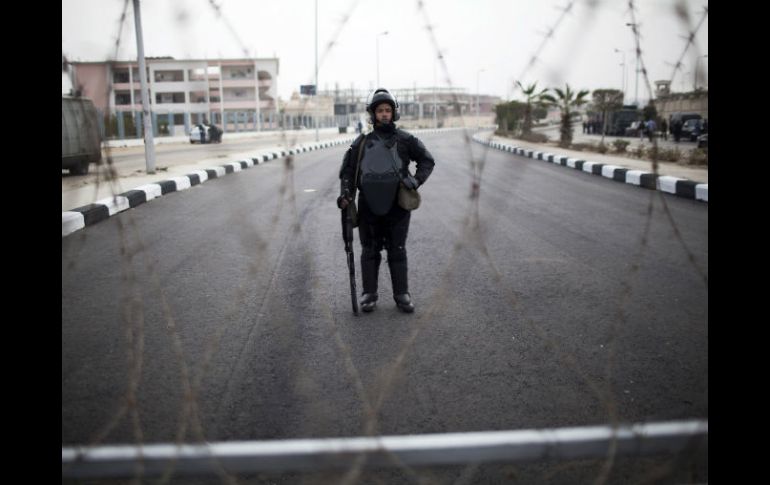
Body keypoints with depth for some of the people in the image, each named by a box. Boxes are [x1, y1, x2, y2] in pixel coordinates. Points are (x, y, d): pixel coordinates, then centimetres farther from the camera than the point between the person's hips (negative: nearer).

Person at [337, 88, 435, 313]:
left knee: (397, 251, 6)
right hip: (369, 206, 1)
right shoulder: (362, 143, 6)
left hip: (397, 205, -1)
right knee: (370, 251, 8)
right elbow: (347, 170, 9)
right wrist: (345, 193, -6)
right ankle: (369, 294, 17)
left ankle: (402, 295, 14)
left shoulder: (405, 140, 3)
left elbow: (427, 160, 10)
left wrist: (417, 180, -5)